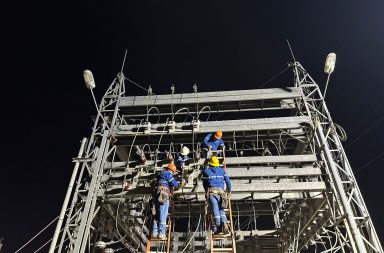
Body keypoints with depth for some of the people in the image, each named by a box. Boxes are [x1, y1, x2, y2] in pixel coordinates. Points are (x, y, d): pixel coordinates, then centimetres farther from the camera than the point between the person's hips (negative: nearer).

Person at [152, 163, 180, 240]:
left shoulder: (161, 174, 27)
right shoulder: (167, 173, -2)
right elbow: (174, 184, -7)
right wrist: (178, 183, 13)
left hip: (157, 195, 9)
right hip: (163, 194, -9)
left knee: (157, 214, 11)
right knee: (163, 214, -8)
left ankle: (154, 232, 11)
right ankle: (161, 233, -10)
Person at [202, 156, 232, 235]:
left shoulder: (206, 171, 15)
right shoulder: (222, 170, 18)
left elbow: (204, 183, 22)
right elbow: (228, 181, 15)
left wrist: (207, 191, 38)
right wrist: (229, 190, 29)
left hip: (211, 191, -2)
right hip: (221, 191, 2)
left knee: (215, 208, -6)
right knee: (221, 209, 8)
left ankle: (218, 225, -21)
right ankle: (224, 223, -14)